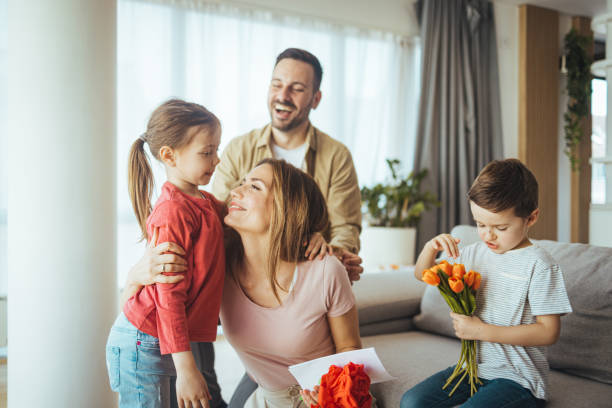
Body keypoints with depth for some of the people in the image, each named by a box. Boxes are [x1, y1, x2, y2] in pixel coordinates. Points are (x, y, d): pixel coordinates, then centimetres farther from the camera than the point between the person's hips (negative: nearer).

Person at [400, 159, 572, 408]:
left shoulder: (539, 265, -13)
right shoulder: (474, 253, 6)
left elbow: (549, 332, -16)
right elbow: (422, 275, 15)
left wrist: (482, 330, -18)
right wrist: (431, 248, -8)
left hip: (517, 377, -6)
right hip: (473, 366, 6)